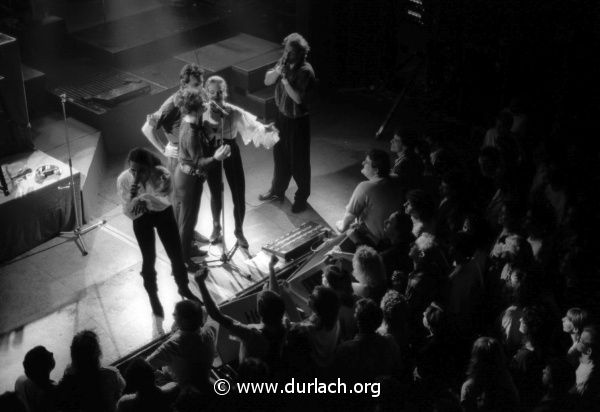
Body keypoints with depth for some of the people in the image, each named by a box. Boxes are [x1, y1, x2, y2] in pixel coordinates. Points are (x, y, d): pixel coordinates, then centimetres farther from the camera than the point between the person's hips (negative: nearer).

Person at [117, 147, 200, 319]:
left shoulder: (162, 175, -34)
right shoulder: (123, 179, -29)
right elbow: (128, 212, -21)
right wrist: (133, 198, -42)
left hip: (163, 213, 0)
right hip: (141, 218, 0)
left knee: (176, 253, 10)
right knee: (149, 258, 8)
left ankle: (183, 288, 39)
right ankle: (153, 297, 33)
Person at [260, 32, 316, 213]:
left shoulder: (305, 71, -23)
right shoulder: (284, 62, -2)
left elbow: (298, 98, -29)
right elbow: (267, 81, -1)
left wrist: (285, 78, -32)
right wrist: (278, 70, -18)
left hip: (298, 121, -7)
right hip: (281, 116, 7)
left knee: (299, 161, 6)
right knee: (280, 155, 23)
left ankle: (302, 197, 23)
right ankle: (277, 190, 42)